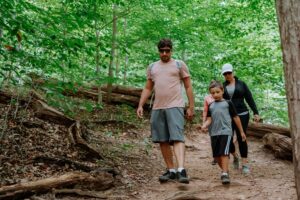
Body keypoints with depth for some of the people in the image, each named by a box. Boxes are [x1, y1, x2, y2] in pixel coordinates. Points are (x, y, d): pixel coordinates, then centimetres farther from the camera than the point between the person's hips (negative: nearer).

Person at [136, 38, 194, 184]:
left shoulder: (179, 65, 5)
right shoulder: (152, 67, 17)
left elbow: (188, 87, 4)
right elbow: (147, 88, 18)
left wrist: (191, 107, -2)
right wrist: (140, 105, 7)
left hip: (175, 106, -5)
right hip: (157, 108, 5)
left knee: (177, 138, -14)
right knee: (163, 140, 6)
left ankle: (181, 170, -22)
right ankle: (171, 170, 15)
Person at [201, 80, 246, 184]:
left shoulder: (228, 103, 5)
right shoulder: (210, 106, 14)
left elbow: (235, 117, 9)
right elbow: (209, 119, 6)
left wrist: (241, 131, 12)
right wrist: (204, 125, -17)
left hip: (225, 132, -4)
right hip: (214, 133, 4)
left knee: (224, 153, -15)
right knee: (216, 155, 9)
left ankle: (225, 174, -15)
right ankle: (225, 170, 28)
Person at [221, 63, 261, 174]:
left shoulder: (241, 84, 4)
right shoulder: (222, 86, 7)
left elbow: (249, 99, 3)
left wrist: (256, 113, -4)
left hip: (241, 115, -2)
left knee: (241, 139, -5)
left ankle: (245, 164, 2)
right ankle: (235, 156, 27)